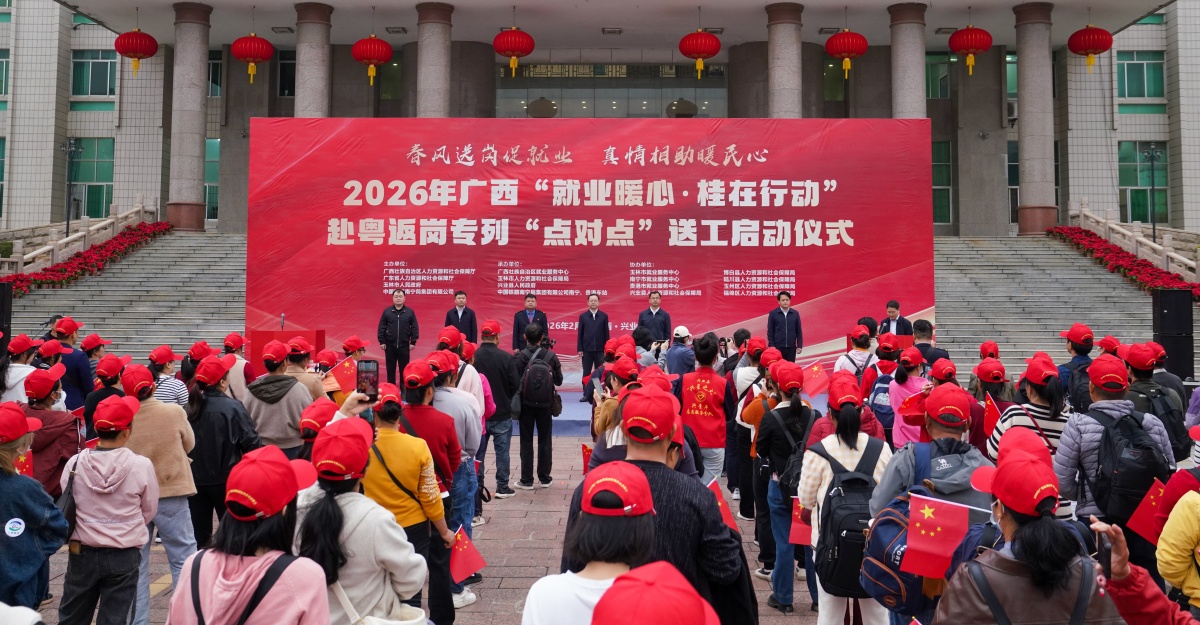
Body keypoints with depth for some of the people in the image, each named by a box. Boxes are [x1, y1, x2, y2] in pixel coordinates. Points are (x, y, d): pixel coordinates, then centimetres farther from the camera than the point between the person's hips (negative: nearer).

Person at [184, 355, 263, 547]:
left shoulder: (191, 408, -3)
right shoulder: (233, 408, -16)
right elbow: (251, 444, -15)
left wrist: (188, 470, 16)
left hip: (195, 479, 4)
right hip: (226, 480, -4)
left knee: (199, 533, 12)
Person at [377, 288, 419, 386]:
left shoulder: (410, 312, 1)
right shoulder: (387, 311, 1)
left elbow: (414, 328, 1)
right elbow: (381, 328, 2)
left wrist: (413, 342, -4)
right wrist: (382, 342, -3)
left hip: (404, 345, 0)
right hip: (390, 345, 0)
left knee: (404, 369, 5)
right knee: (390, 369, 8)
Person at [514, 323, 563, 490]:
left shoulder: (519, 357, -13)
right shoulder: (551, 356, -6)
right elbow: (559, 381, 0)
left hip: (526, 403, -2)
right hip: (545, 404, 2)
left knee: (526, 442, 7)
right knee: (545, 440, 13)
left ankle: (527, 480, 9)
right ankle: (545, 478, 19)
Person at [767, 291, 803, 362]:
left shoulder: (795, 313, 6)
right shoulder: (773, 313, -1)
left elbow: (799, 331, 8)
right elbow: (770, 331, 0)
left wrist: (799, 346, 2)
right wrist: (771, 346, -7)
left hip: (791, 347, 2)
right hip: (778, 347, -2)